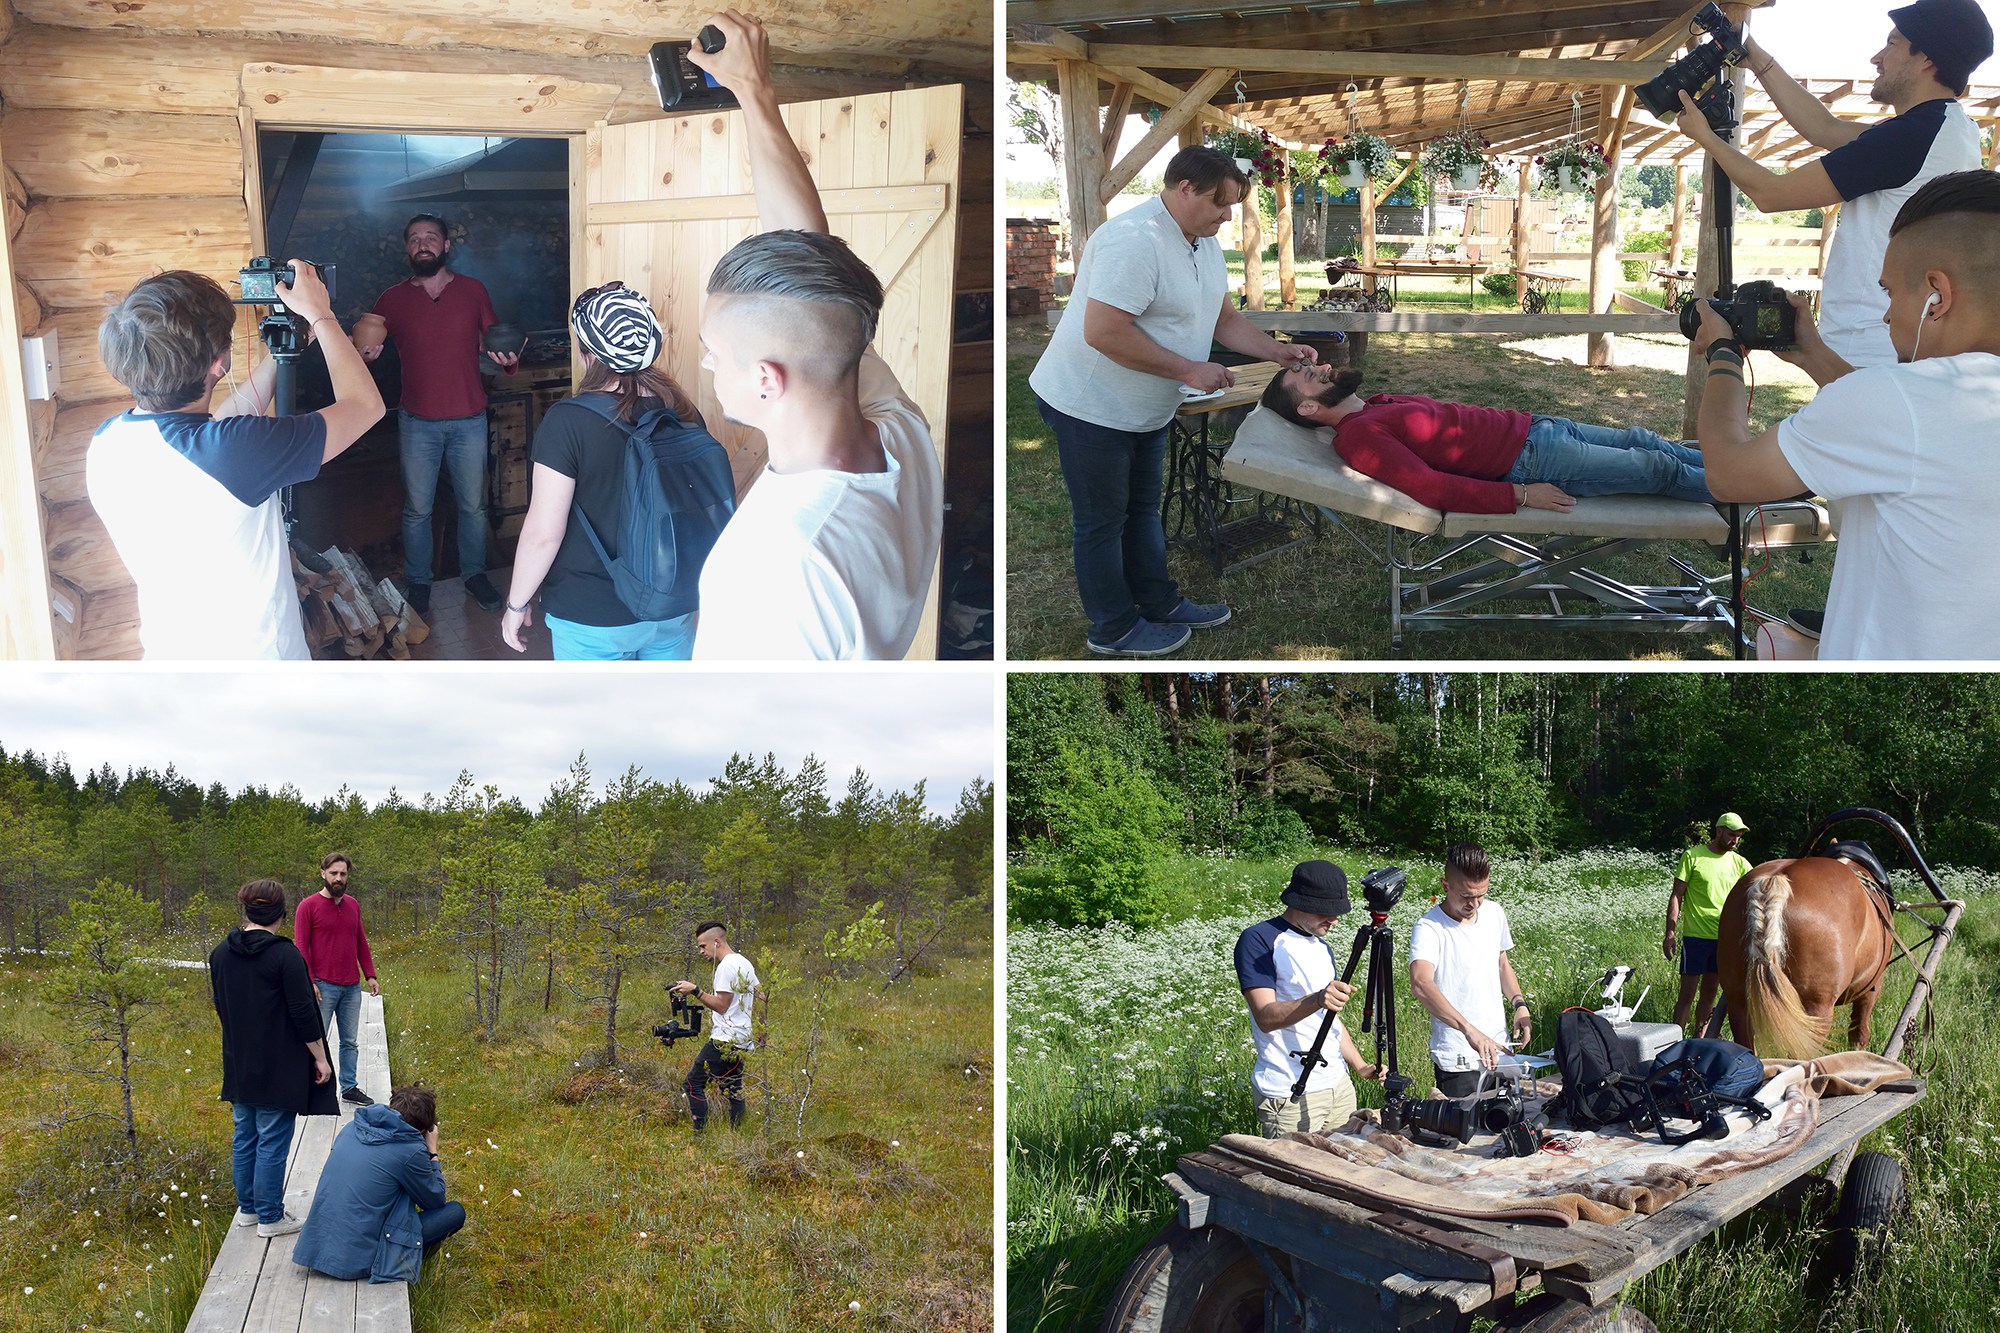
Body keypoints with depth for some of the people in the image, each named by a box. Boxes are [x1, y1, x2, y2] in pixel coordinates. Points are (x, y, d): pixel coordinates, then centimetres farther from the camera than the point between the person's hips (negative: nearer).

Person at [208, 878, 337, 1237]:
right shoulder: (284, 955, -19)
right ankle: (270, 1217, 9)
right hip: (279, 1069, -6)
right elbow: (303, 1013, -16)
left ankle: (247, 1208, 29)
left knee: (244, 1137, 18)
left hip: (238, 1066, 7)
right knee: (272, 1143, 2)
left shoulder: (220, 954, 2)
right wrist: (320, 1058, -7)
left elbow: (220, 1006, 13)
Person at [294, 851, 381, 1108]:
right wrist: (308, 982, -15)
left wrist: (370, 975, 11)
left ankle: (349, 1088, 21)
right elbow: (301, 947, -8)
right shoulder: (309, 906, -5)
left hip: (352, 987, 5)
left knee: (351, 1041, 11)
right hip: (323, 986, -5)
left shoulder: (353, 905, 11)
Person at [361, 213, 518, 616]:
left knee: (473, 505, 10)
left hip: (469, 420, 0)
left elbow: (497, 339, 7)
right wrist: (365, 355, -22)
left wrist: (509, 359, -15)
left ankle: (474, 574, 29)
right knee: (417, 509, 7)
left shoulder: (473, 290, 2)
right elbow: (366, 347, 2)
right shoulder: (392, 299, 0)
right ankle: (418, 583, 22)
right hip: (418, 423, 0)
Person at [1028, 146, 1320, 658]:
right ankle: (1114, 629, 16)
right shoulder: (1134, 241, -27)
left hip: (1145, 408, 10)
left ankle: (1159, 603, 35)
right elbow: (1103, 332, -33)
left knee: (1142, 509, 22)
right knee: (1102, 520, 4)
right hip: (1090, 405, -10)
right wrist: (1190, 370, -27)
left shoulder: (1205, 242, 7)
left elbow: (1223, 318, 15)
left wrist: (1278, 352, 0)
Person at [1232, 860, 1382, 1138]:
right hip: (1290, 1094, -7)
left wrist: (1360, 1067, 12)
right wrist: (1316, 1000, -36)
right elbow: (1265, 1017, -20)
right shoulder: (1258, 940, -10)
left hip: (1339, 1085, 7)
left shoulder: (1322, 946, 17)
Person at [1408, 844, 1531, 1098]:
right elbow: (1420, 984, -37)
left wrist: (1519, 1004, 4)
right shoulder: (1428, 928, -19)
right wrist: (1468, 1029, -47)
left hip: (1500, 1051, 6)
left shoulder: (1495, 913, 3)